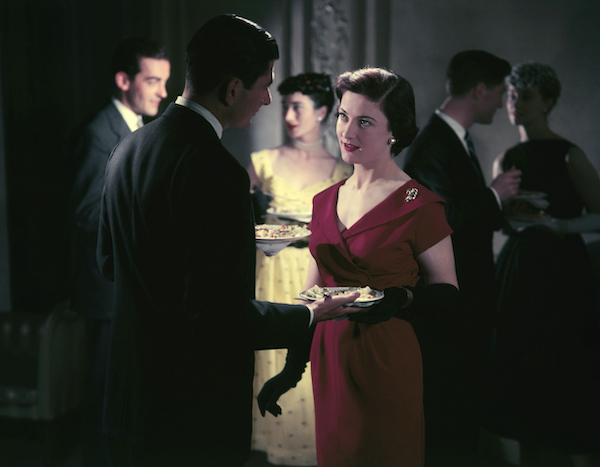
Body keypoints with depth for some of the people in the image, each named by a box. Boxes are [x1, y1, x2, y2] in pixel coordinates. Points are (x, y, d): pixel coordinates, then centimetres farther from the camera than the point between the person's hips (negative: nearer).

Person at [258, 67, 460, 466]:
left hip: (387, 362, -6)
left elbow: (447, 292, -4)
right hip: (329, 362, 6)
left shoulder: (418, 206, -10)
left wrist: (399, 299, -24)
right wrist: (290, 369, 11)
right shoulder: (325, 201, 9)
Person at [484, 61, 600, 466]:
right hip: (518, 268, 5)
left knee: (566, 371, -2)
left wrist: (556, 224, -22)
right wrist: (510, 211, -3)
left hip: (562, 270, -5)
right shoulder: (507, 159, 10)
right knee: (521, 369, 5)